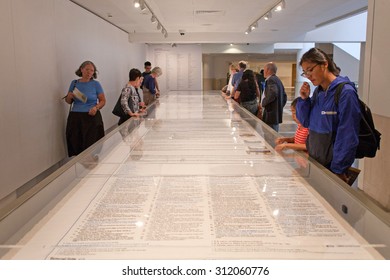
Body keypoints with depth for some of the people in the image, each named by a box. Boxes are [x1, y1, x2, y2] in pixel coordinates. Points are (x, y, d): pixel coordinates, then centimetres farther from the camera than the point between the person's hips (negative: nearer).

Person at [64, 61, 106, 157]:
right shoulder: (74, 83, 10)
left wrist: (96, 107, -15)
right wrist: (69, 97, -5)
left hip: (91, 117, -3)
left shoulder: (96, 84, 1)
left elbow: (103, 100, 3)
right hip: (75, 117, 3)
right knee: (76, 145, 0)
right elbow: (68, 101, 17)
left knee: (91, 146, -7)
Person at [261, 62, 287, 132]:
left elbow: (272, 94, -31)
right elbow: (284, 97, 22)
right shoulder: (278, 80, 17)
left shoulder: (271, 80, -13)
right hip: (277, 115, 10)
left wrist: (263, 103, -18)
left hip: (271, 116, -10)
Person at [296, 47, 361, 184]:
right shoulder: (318, 92, 6)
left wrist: (338, 170, -17)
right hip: (314, 160, 7)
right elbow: (306, 122, 12)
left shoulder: (345, 92, -17)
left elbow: (347, 136, -19)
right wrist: (304, 99, -3)